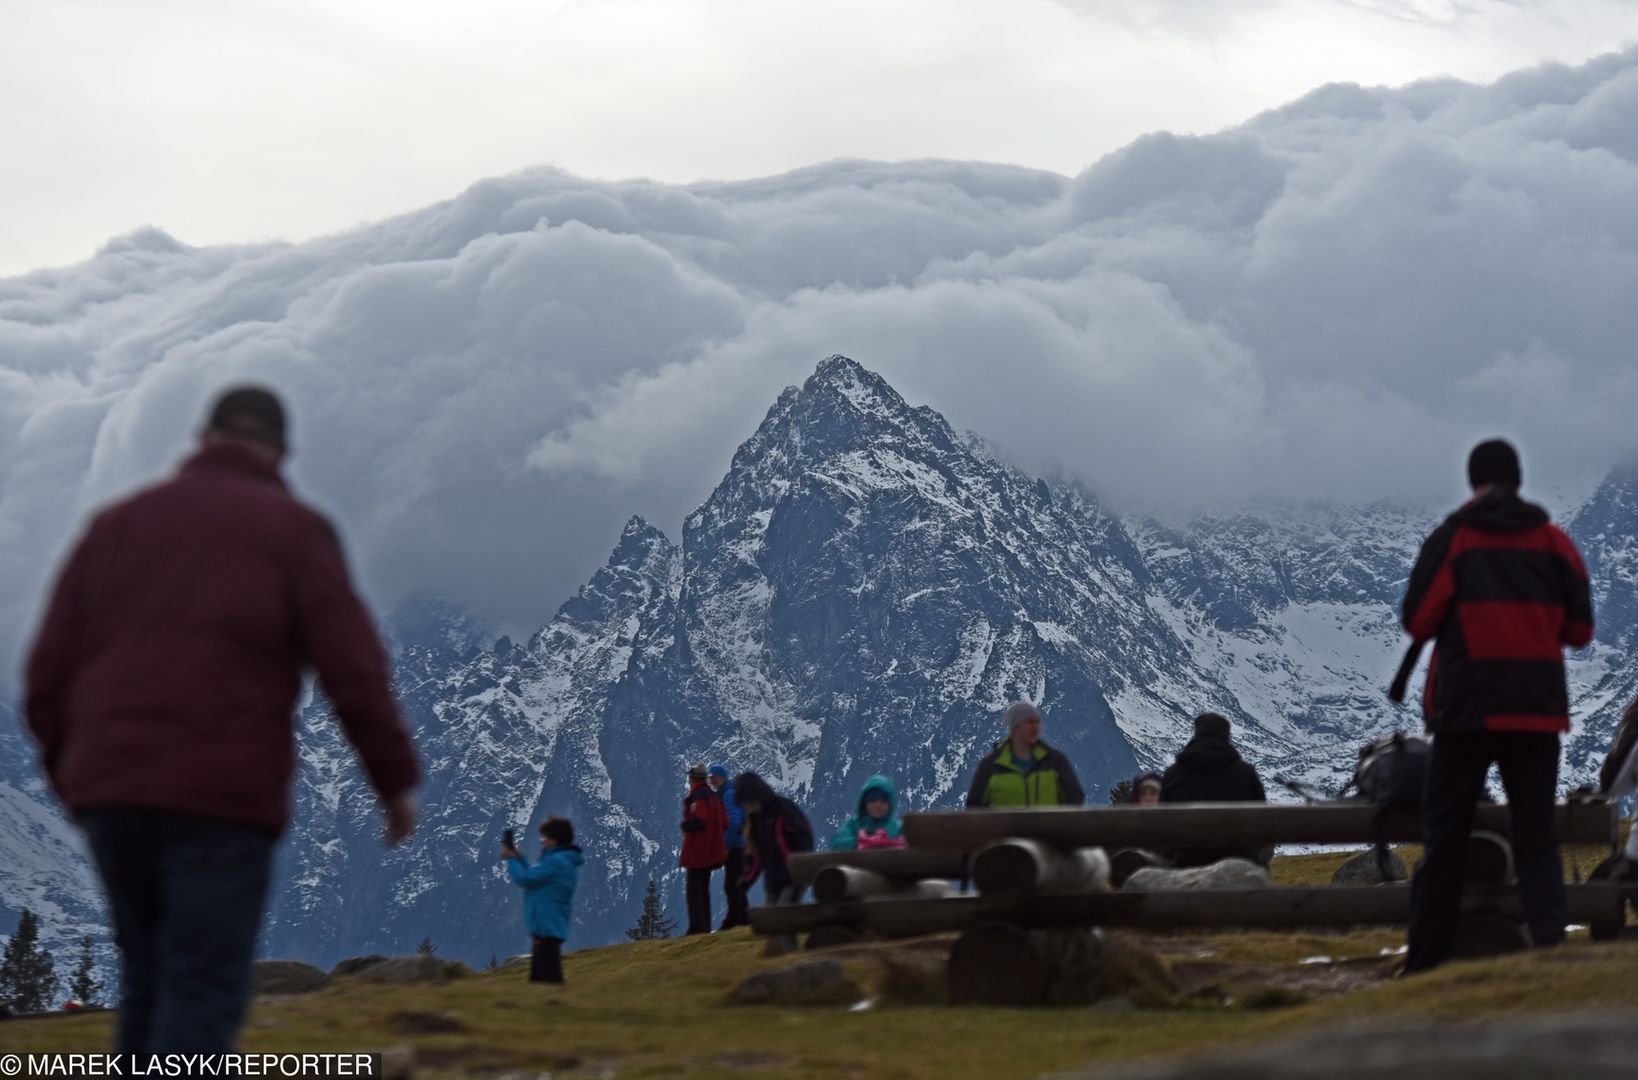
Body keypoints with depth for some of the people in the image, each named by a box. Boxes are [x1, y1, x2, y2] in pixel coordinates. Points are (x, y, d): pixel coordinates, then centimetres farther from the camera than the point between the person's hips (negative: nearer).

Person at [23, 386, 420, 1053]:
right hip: (221, 795, -4)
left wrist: (69, 776, 25)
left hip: (116, 787, 5)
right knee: (202, 998, -3)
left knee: (155, 983, 19)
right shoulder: (292, 530, 2)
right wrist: (396, 779, 5)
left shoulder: (116, 525, 14)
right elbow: (353, 669, -6)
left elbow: (51, 672, 11)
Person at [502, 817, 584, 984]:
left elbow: (526, 879, -18)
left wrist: (511, 860, -2)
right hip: (547, 928, 11)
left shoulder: (556, 862, -17)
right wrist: (519, 859, 14)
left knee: (549, 980, -12)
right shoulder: (564, 860, 16)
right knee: (538, 979, 18)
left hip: (548, 928, -11)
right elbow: (534, 879, 22)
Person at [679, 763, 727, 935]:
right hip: (711, 852, 9)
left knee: (694, 890, -6)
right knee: (704, 890, 16)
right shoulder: (713, 796, 12)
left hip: (696, 852, -9)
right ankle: (705, 926, 17)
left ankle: (697, 926, -11)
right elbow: (724, 823, 12)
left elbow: (698, 822, -26)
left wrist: (684, 825, -8)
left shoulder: (696, 797, -16)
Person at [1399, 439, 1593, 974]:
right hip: (1538, 708, 1)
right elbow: (1579, 628, 4)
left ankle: (1425, 963, 12)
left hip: (1466, 707, -1)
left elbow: (1418, 620, -7)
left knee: (1445, 834, 9)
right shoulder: (1553, 540, 2)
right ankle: (1551, 948, -13)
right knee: (1536, 838, 5)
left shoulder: (1452, 538, -4)